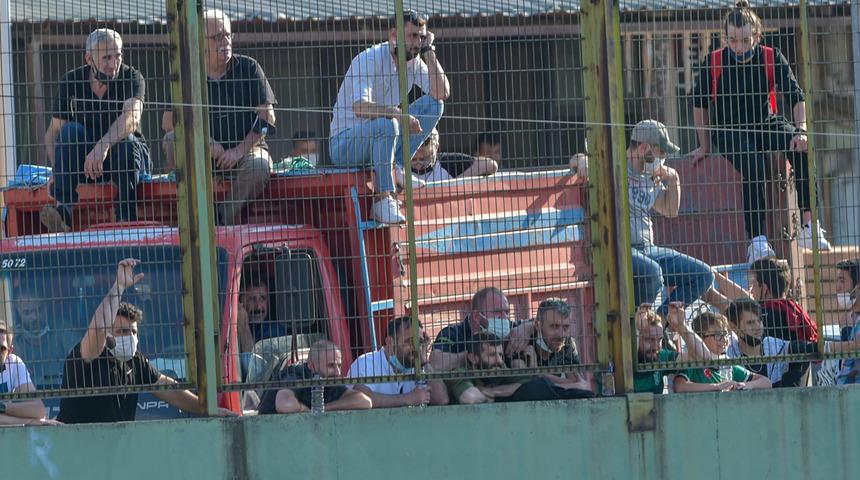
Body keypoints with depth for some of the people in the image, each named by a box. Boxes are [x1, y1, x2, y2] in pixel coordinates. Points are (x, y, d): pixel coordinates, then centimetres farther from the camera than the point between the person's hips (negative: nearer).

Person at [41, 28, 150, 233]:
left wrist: (103, 146, -51)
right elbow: (53, 132, -5)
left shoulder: (132, 78, -13)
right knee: (71, 130, -26)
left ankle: (127, 219, -30)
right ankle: (63, 211, -40)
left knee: (125, 142, -34)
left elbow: (132, 118, -33)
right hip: (85, 160, 2)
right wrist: (59, 169, -25)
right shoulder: (71, 82, -5)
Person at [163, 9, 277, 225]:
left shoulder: (248, 68, 2)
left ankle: (225, 219, -20)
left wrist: (240, 150, -17)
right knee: (173, 140, -26)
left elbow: (267, 118, -4)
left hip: (246, 148, -2)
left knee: (259, 166, -35)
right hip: (204, 154, 2)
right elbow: (168, 121, -6)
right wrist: (206, 141, -21)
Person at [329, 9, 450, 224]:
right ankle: (383, 201, -35)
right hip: (345, 143, -7)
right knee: (385, 124, -39)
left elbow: (442, 94, -6)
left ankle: (396, 166, -11)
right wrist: (400, 114, -46)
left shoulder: (414, 61, 3)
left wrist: (429, 52, -11)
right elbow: (360, 107, -35)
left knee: (434, 105, -4)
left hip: (381, 139, 7)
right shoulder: (369, 60, -21)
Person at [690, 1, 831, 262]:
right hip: (728, 131, -2)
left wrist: (801, 130, -22)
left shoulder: (772, 58, -5)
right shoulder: (713, 63, -8)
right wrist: (705, 147, 9)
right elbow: (700, 104, 6)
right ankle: (757, 240, -40)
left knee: (801, 148, -28)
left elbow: (796, 96, -5)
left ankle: (809, 225, -30)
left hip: (766, 125, 2)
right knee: (753, 165, -35)